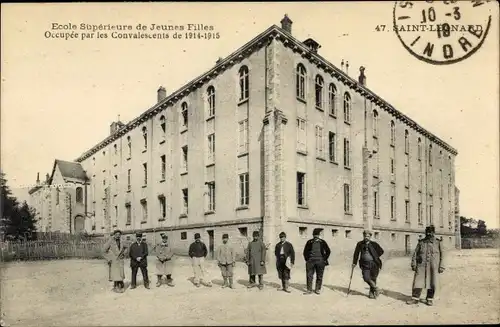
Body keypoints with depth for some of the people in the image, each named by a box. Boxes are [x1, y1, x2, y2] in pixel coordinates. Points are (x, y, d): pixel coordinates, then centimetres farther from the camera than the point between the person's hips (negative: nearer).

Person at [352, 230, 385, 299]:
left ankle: (372, 292, 27)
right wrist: (354, 263, 13)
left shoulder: (374, 244, -3)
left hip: (374, 264, -1)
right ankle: (375, 288, 16)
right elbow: (356, 253, 11)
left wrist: (375, 257, 3)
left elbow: (381, 251, 9)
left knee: (373, 279, 6)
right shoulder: (360, 244, 2)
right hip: (365, 264, 1)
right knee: (366, 278, -11)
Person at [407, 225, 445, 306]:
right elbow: (415, 253, 7)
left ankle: (429, 299, 16)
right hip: (421, 266, 1)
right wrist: (413, 264, -1)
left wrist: (441, 266, -3)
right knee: (418, 282, -1)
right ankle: (415, 299, 4)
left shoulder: (438, 242, 3)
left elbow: (442, 255, 3)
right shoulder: (421, 242, 6)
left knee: (432, 283, 3)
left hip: (433, 267, -1)